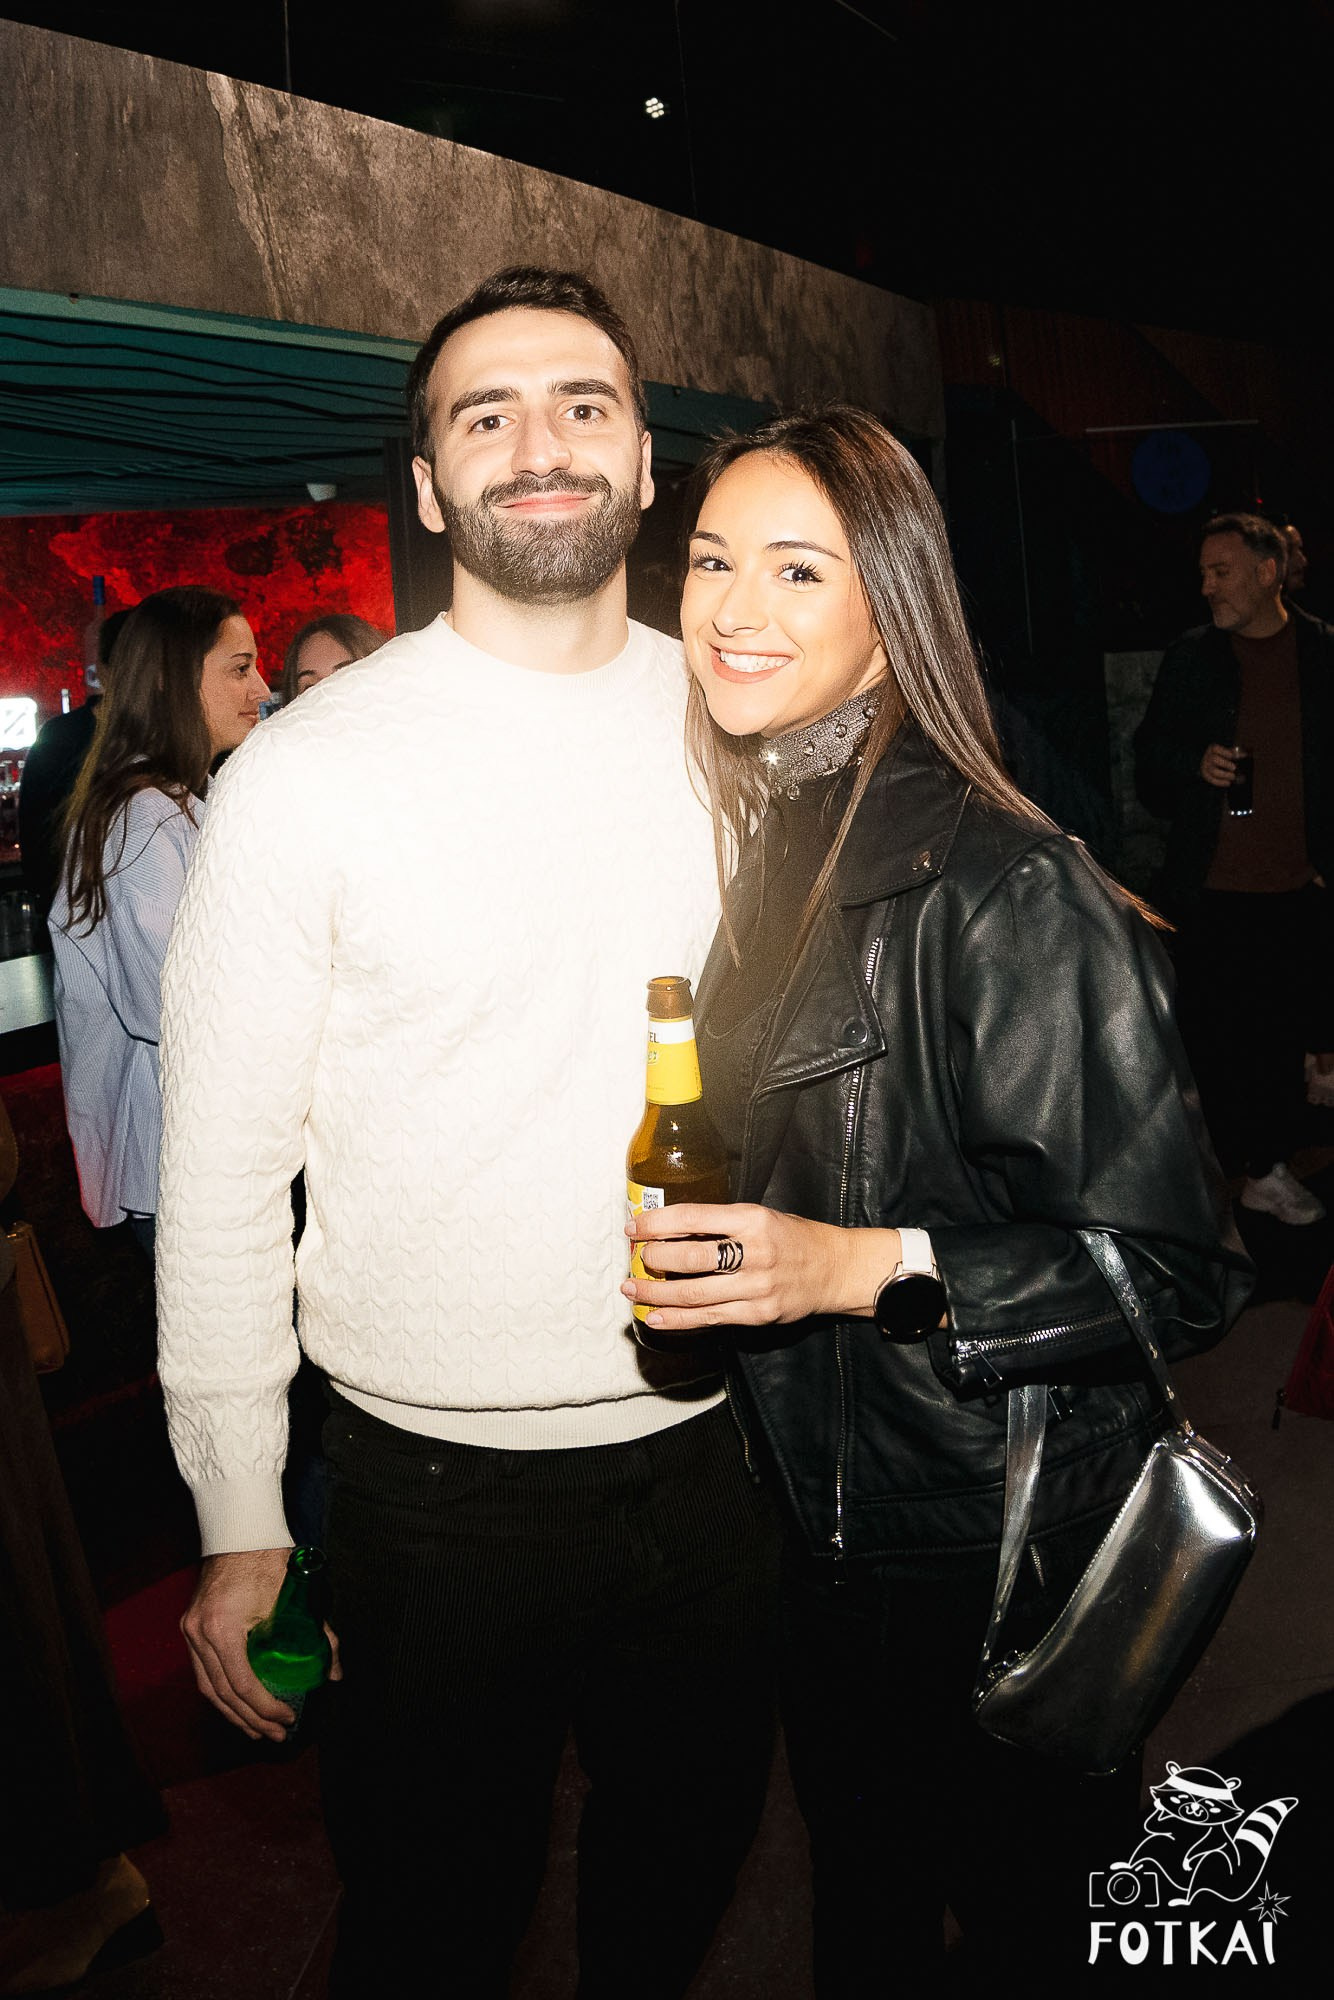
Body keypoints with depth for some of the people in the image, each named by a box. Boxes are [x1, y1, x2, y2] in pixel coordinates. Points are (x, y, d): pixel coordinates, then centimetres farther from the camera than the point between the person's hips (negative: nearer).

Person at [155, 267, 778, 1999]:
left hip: (707, 1446, 4)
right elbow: (221, 1174, -8)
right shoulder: (312, 769, -12)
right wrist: (239, 1524, -6)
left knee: (688, 1855, 25)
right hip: (433, 1476, -3)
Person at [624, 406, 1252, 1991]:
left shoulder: (1001, 886, -24)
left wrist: (864, 1266, -30)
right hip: (824, 1512, 7)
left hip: (997, 1548, -7)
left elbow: (1178, 1269, -23)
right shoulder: (770, 847, 1)